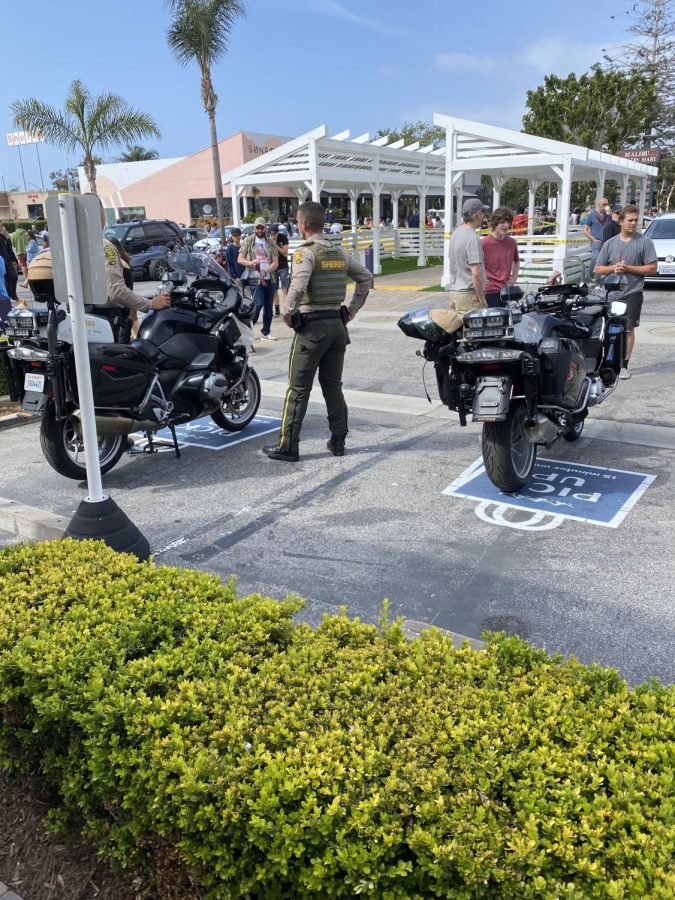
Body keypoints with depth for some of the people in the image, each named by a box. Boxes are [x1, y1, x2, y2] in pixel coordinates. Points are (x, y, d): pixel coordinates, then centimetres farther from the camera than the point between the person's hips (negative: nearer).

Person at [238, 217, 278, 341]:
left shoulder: (271, 243, 9)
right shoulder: (248, 241, 4)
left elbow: (275, 262, 3)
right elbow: (240, 259, 1)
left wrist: (265, 272, -15)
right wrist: (251, 263, -20)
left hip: (269, 279, 4)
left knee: (269, 307, 6)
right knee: (258, 303, -17)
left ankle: (265, 333, 15)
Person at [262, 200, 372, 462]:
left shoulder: (306, 252, -12)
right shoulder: (340, 252, 10)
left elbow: (297, 286, -27)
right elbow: (366, 278, 16)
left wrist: (286, 313, -13)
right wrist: (352, 308, 17)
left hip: (312, 325, -7)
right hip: (337, 324, 7)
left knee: (298, 389, -1)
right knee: (332, 385, 14)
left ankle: (288, 447, 4)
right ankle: (338, 441, 17)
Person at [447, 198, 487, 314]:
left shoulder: (455, 234, 12)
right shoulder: (473, 238, -16)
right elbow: (476, 273, -21)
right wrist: (482, 300, -14)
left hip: (453, 291, 9)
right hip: (469, 295, -9)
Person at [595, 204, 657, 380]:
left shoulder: (644, 242, -2)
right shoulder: (610, 243, 6)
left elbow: (652, 267, -4)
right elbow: (598, 268, 10)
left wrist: (628, 268, -13)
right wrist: (613, 268, -10)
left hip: (632, 293, -2)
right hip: (610, 293, 2)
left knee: (628, 329, 2)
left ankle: (624, 365, 10)